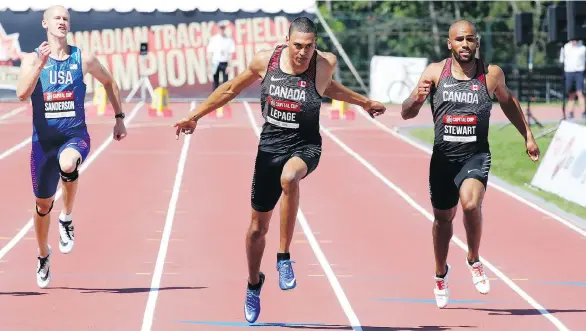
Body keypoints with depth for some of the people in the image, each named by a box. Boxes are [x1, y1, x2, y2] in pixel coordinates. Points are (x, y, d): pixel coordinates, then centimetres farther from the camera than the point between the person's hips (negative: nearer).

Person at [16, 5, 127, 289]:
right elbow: (22, 94, -20)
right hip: (43, 140, 1)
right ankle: (43, 255, 36)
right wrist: (40, 63, -29)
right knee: (43, 203, 10)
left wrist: (119, 118, 14)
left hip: (75, 136, -1)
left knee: (67, 164, -37)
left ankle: (67, 218, -11)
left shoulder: (83, 59, -1)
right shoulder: (32, 59, -3)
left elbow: (109, 82, 17)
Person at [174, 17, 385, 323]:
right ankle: (254, 284, 38)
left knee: (289, 178, -39)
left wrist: (363, 103, 25)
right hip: (270, 146, 2)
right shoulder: (265, 61, -9)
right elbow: (231, 89, 7)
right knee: (258, 226, 10)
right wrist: (195, 115, 7)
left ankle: (284, 259, -27)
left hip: (305, 146, -2)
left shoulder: (325, 64, -12)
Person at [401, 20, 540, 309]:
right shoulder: (435, 73, -5)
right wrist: (417, 98, -28)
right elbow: (406, 114, -7)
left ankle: (474, 260, -3)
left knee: (470, 203, -28)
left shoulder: (491, 74, -3)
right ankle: (441, 273, 43)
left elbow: (507, 101, 18)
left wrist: (527, 136, 20)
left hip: (476, 156, -2)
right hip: (443, 157, 2)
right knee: (443, 218, 17)